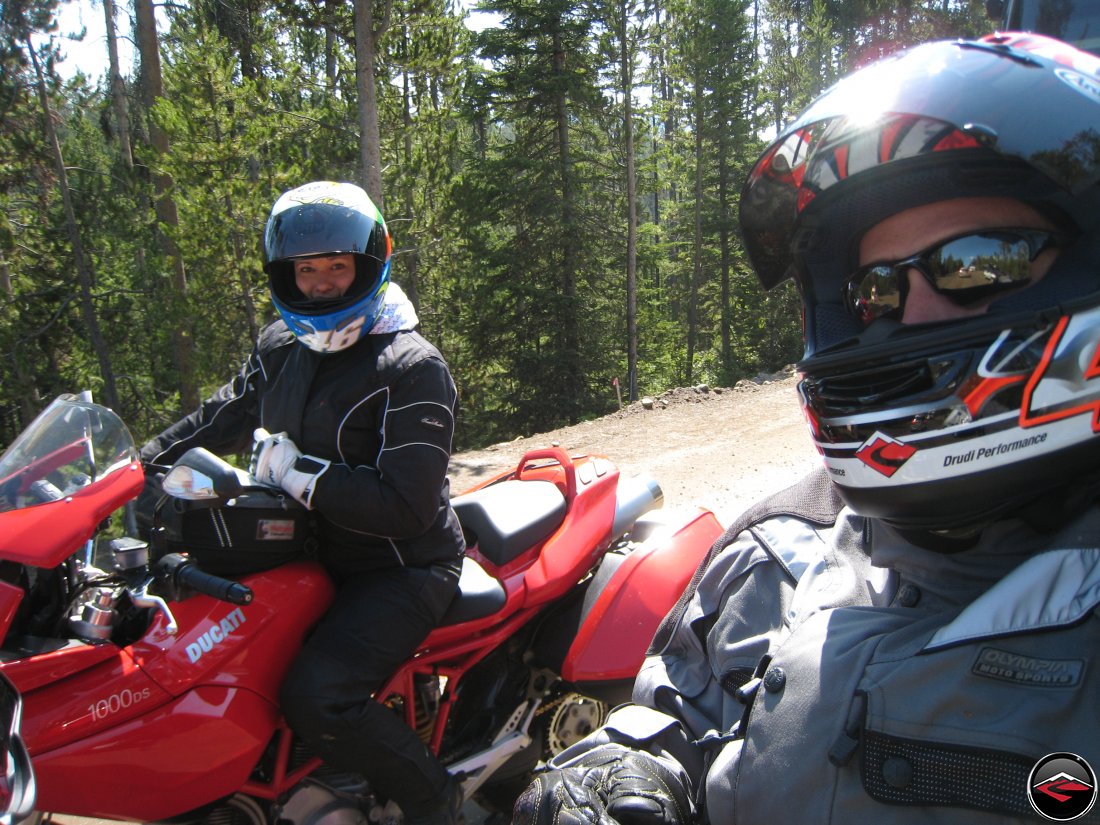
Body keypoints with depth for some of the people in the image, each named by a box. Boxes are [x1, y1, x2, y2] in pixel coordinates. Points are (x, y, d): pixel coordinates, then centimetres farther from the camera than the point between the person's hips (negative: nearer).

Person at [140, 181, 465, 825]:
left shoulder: (412, 369, -17)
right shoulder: (281, 347, 7)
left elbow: (406, 504, -25)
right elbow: (221, 419, 20)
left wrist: (295, 470, -22)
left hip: (399, 569, -8)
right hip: (309, 552, 8)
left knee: (317, 699, -26)